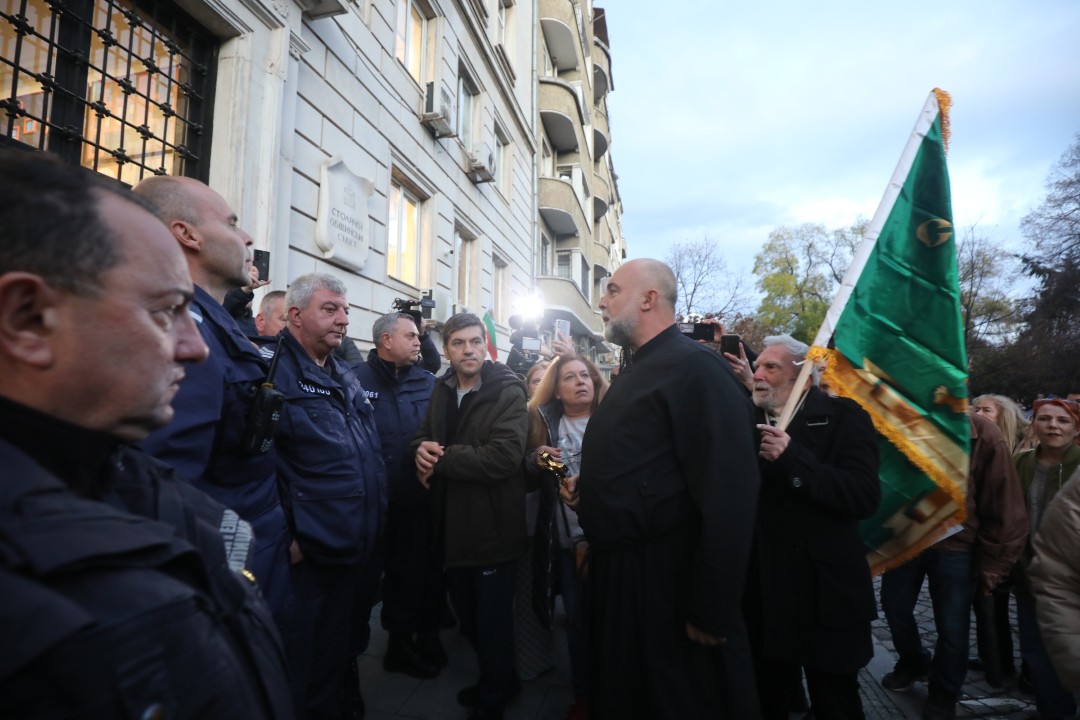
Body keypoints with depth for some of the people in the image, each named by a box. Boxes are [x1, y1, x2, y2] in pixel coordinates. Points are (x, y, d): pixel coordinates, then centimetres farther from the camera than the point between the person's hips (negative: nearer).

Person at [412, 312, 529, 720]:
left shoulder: (508, 391, -17)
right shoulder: (442, 389, 6)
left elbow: (505, 456, -28)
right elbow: (423, 435, 12)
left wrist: (441, 458, -21)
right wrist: (422, 450, -13)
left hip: (491, 524, -7)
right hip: (453, 521, 7)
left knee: (493, 618, 11)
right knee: (465, 610, 23)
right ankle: (497, 678, 48)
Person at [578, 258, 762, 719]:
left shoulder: (694, 367, -18)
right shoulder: (635, 369, 13)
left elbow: (728, 494, -25)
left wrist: (711, 608, -23)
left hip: (666, 581, -9)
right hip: (618, 571, 9)